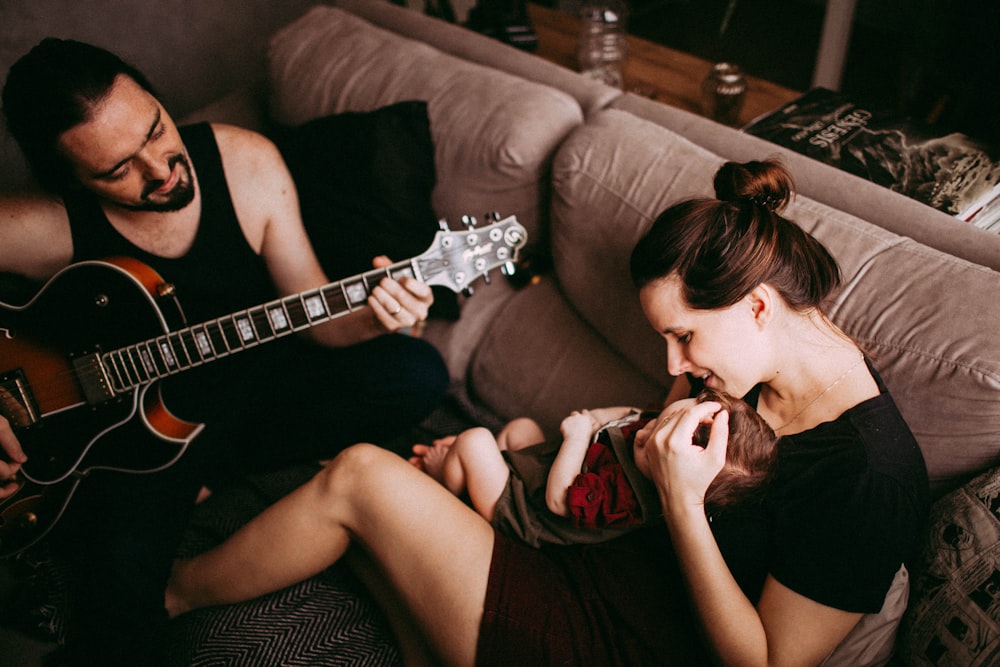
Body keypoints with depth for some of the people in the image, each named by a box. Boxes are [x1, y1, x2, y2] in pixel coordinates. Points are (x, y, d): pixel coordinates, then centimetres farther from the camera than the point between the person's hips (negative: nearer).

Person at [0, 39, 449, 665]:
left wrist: (372, 314, -26)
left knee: (418, 375, -17)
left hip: (254, 377, 4)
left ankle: (210, 469, -6)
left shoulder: (249, 164, -13)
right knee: (119, 562, -33)